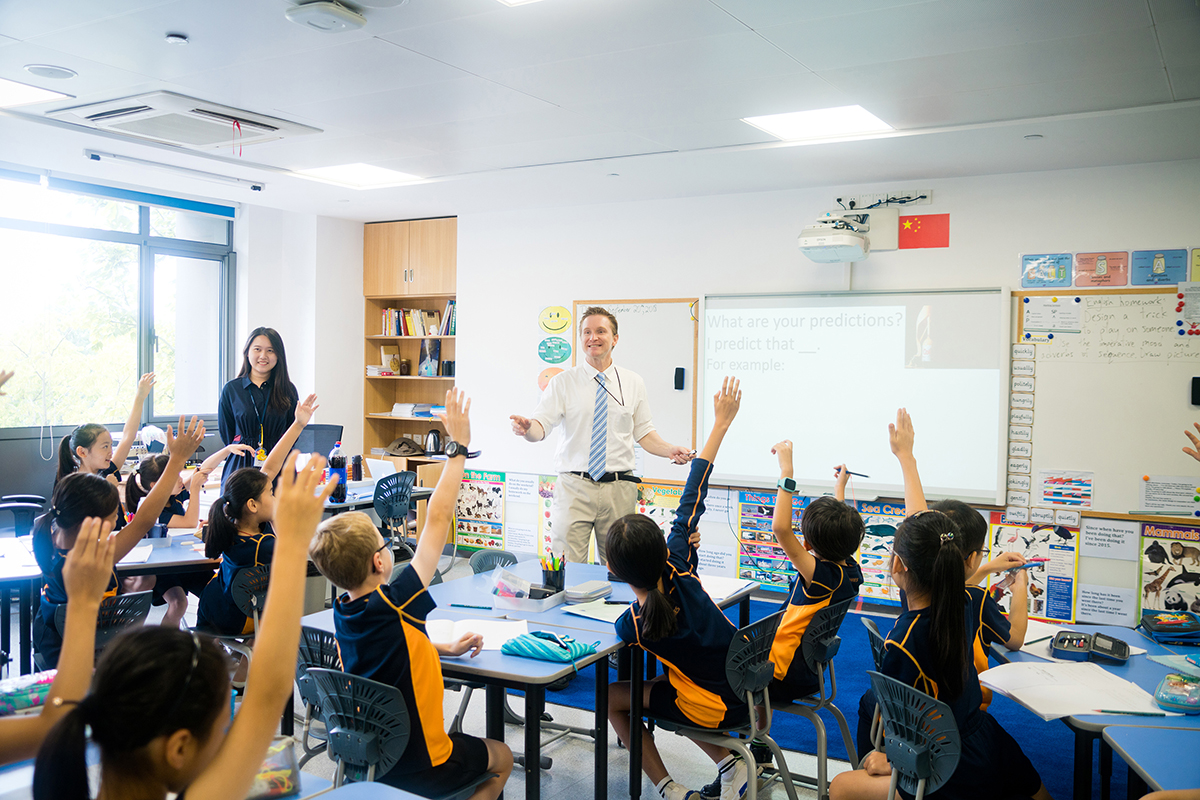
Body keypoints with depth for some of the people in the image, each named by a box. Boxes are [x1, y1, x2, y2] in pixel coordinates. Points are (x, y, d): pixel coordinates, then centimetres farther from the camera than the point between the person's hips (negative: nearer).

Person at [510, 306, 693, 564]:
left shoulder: (633, 383, 9)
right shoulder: (563, 382, 2)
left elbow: (644, 432, 12)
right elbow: (542, 425, -6)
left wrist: (670, 450, -6)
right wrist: (527, 428, -30)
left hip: (619, 490, 2)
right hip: (574, 487, -2)